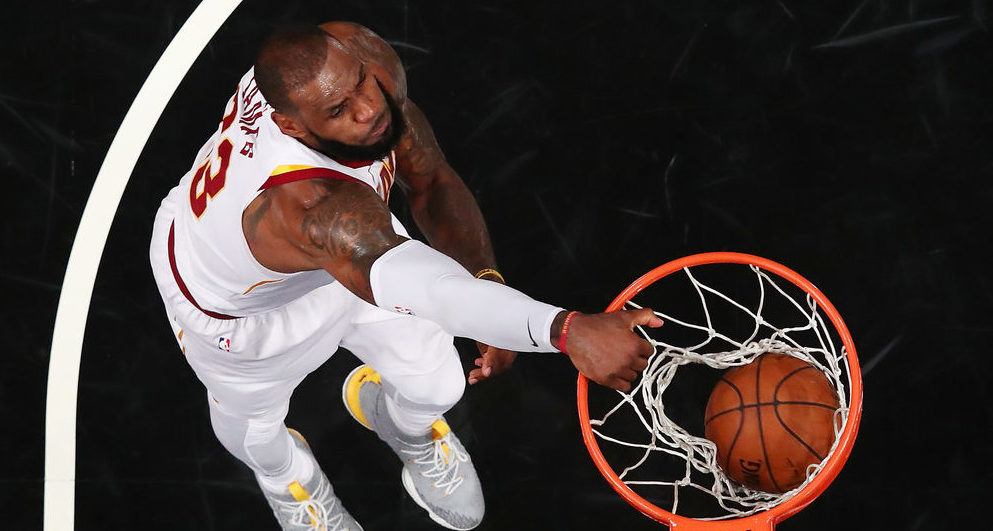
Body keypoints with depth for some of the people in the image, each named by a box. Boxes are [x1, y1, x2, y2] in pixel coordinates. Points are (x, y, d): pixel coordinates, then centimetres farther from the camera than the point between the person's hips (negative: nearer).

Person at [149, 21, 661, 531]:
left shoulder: (352, 54, -33)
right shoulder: (310, 204, -54)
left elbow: (430, 180, -18)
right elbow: (415, 283, -69)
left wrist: (486, 279, -35)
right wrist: (568, 330, -80)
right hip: (239, 299, -5)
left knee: (436, 384, 17)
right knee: (252, 422, 26)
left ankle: (410, 432, 57)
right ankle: (284, 473, 67)